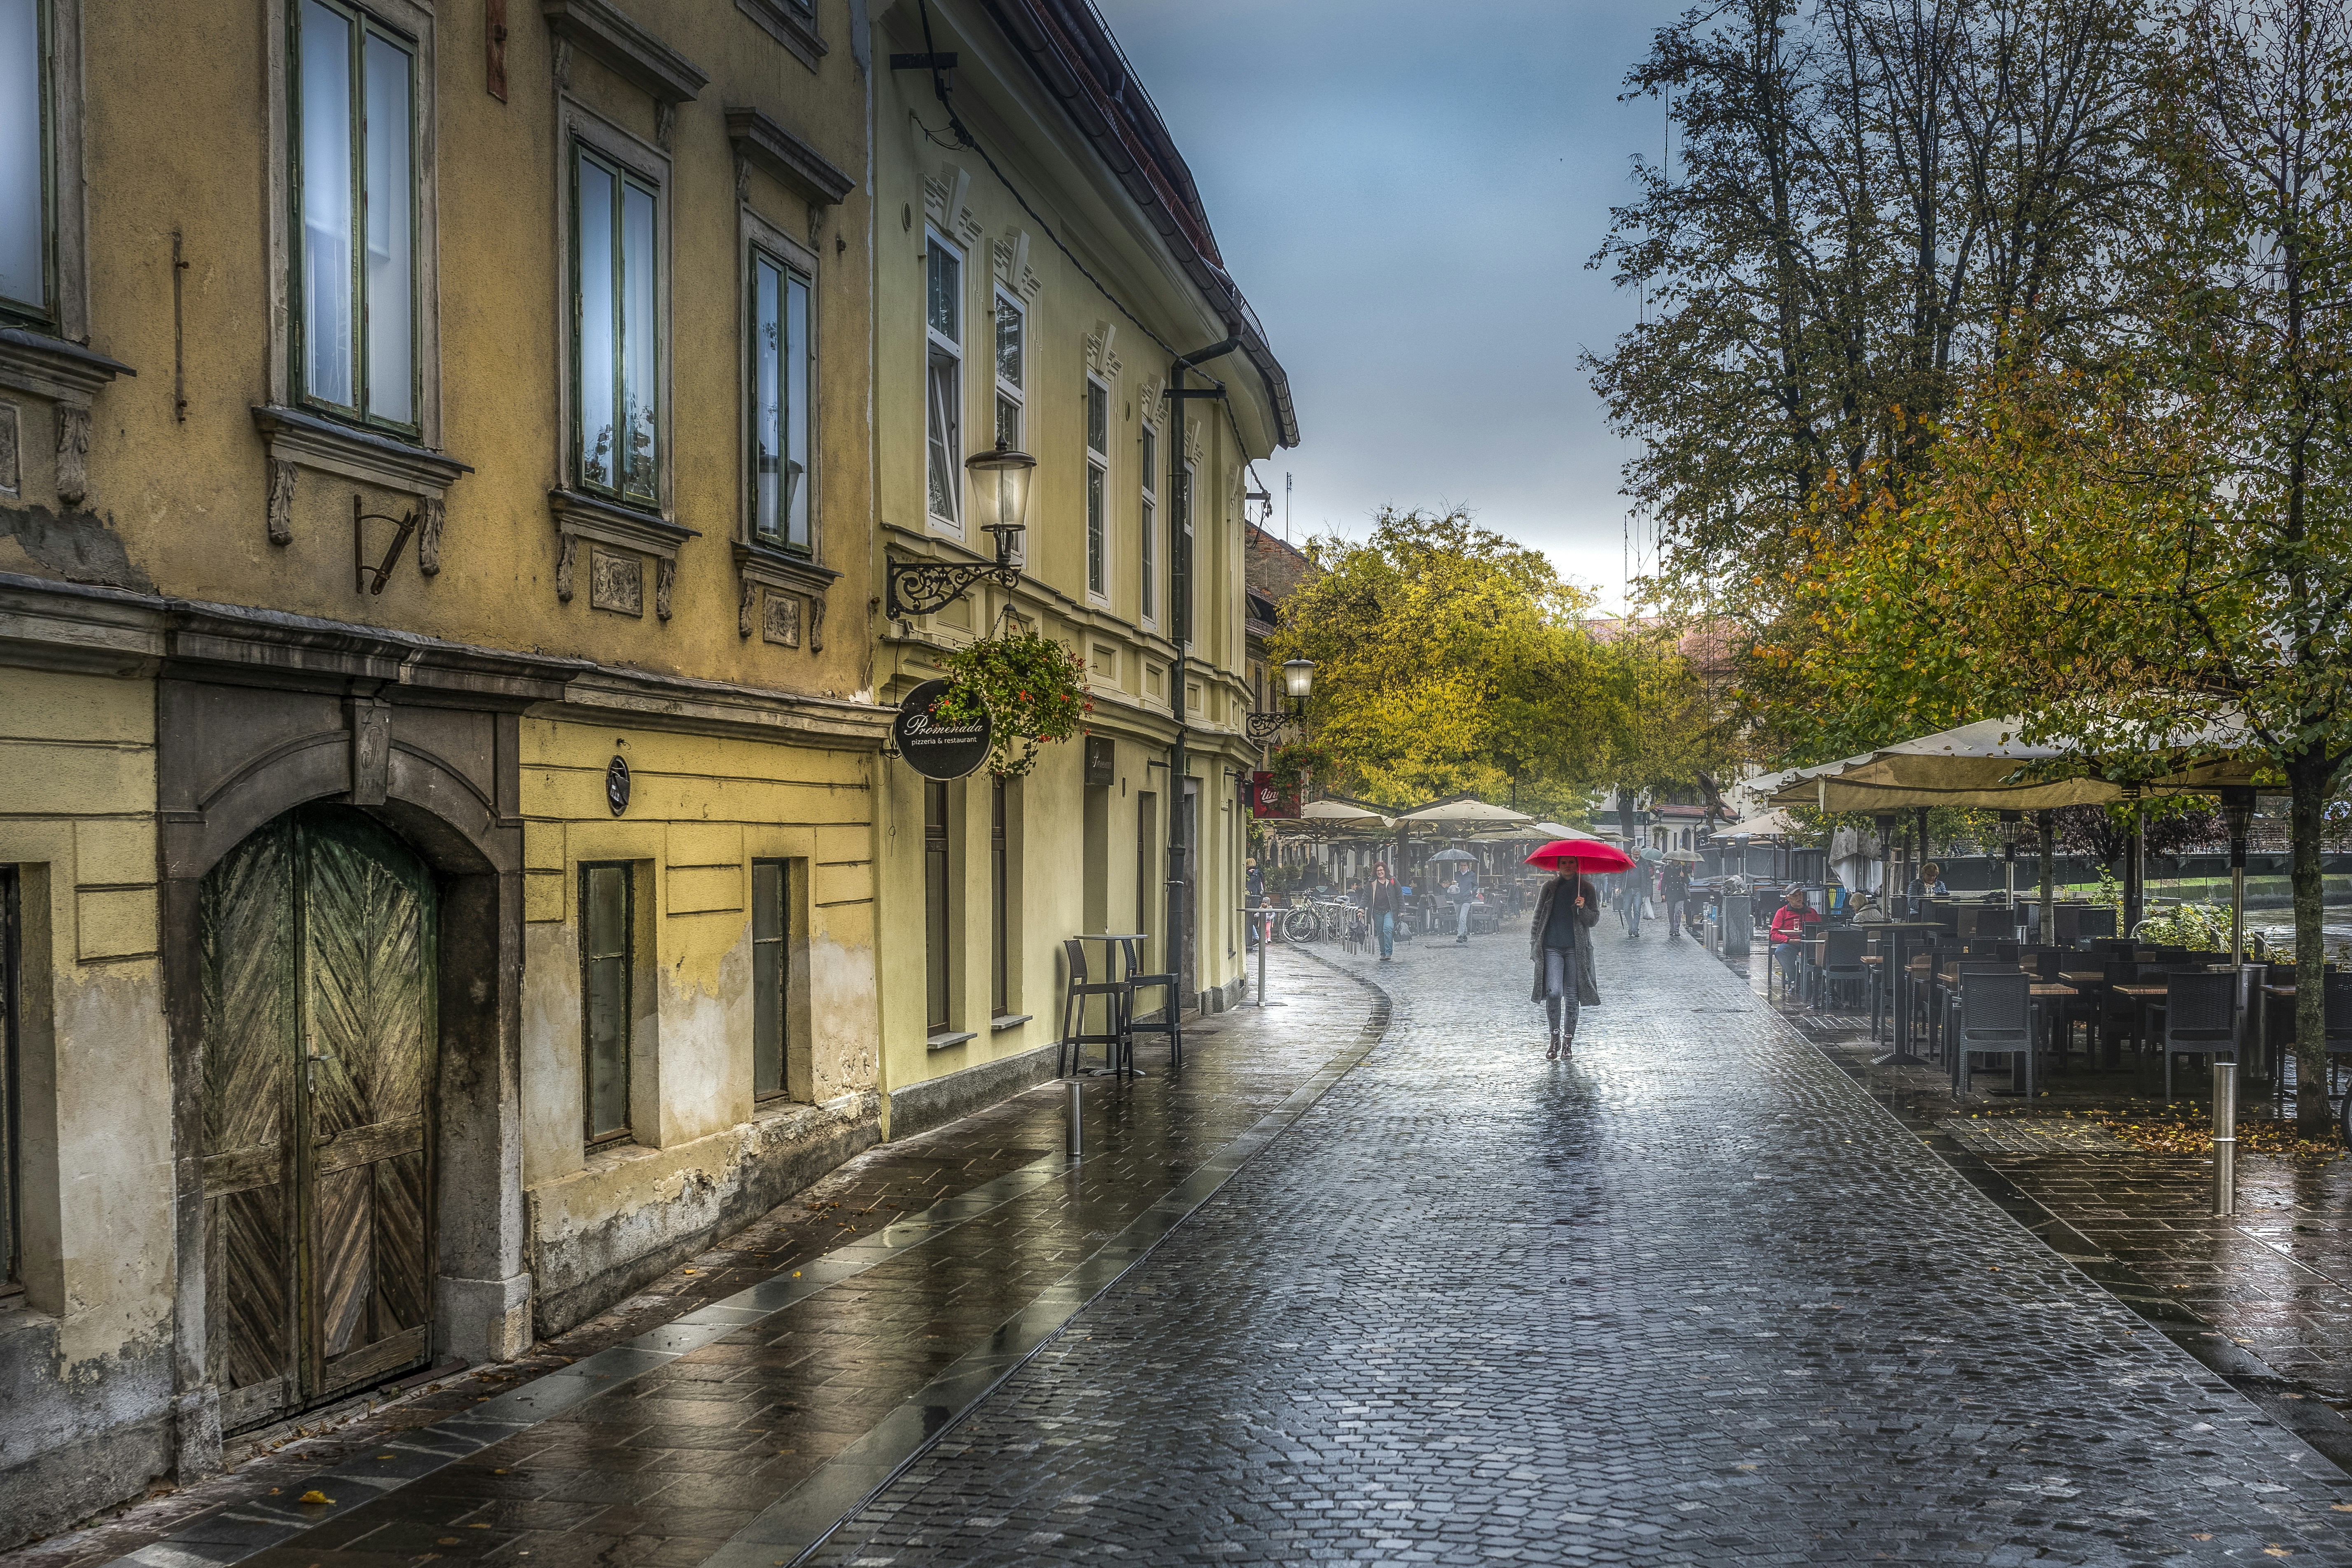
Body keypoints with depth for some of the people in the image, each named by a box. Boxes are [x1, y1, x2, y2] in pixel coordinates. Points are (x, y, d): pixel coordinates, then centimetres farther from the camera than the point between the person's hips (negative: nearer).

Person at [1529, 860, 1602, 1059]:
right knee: (1553, 992, -14)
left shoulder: (1587, 890, 7)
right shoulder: (1549, 888, 10)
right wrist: (1534, 945, 7)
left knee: (1572, 996, 2)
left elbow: (1594, 920, 4)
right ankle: (1555, 1038, 0)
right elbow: (1538, 918, 13)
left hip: (1576, 949, 0)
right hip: (1552, 947, 0)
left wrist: (1583, 909, -16)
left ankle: (1568, 1040, 13)